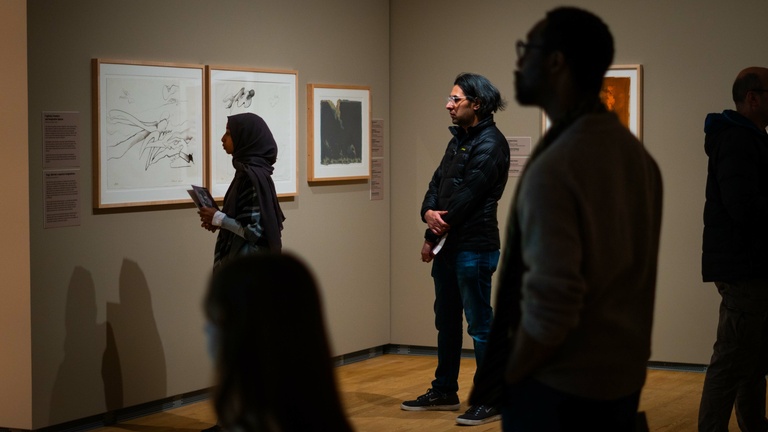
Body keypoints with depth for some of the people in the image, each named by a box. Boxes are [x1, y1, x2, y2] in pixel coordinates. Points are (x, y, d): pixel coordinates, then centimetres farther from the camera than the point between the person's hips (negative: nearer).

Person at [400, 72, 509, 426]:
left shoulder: (490, 144, -14)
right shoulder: (459, 141, 16)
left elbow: (467, 196, -18)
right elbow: (437, 184, 13)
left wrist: (431, 238, -11)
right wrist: (429, 213, -11)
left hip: (474, 248, -9)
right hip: (449, 246, 9)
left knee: (480, 324, -4)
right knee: (446, 321, 16)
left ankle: (492, 401, 3)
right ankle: (444, 392, 28)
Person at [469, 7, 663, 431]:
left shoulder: (553, 169, -23)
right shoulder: (638, 154, 2)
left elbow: (550, 305, -25)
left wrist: (507, 379, -10)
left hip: (561, 388, -7)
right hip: (625, 378, 7)